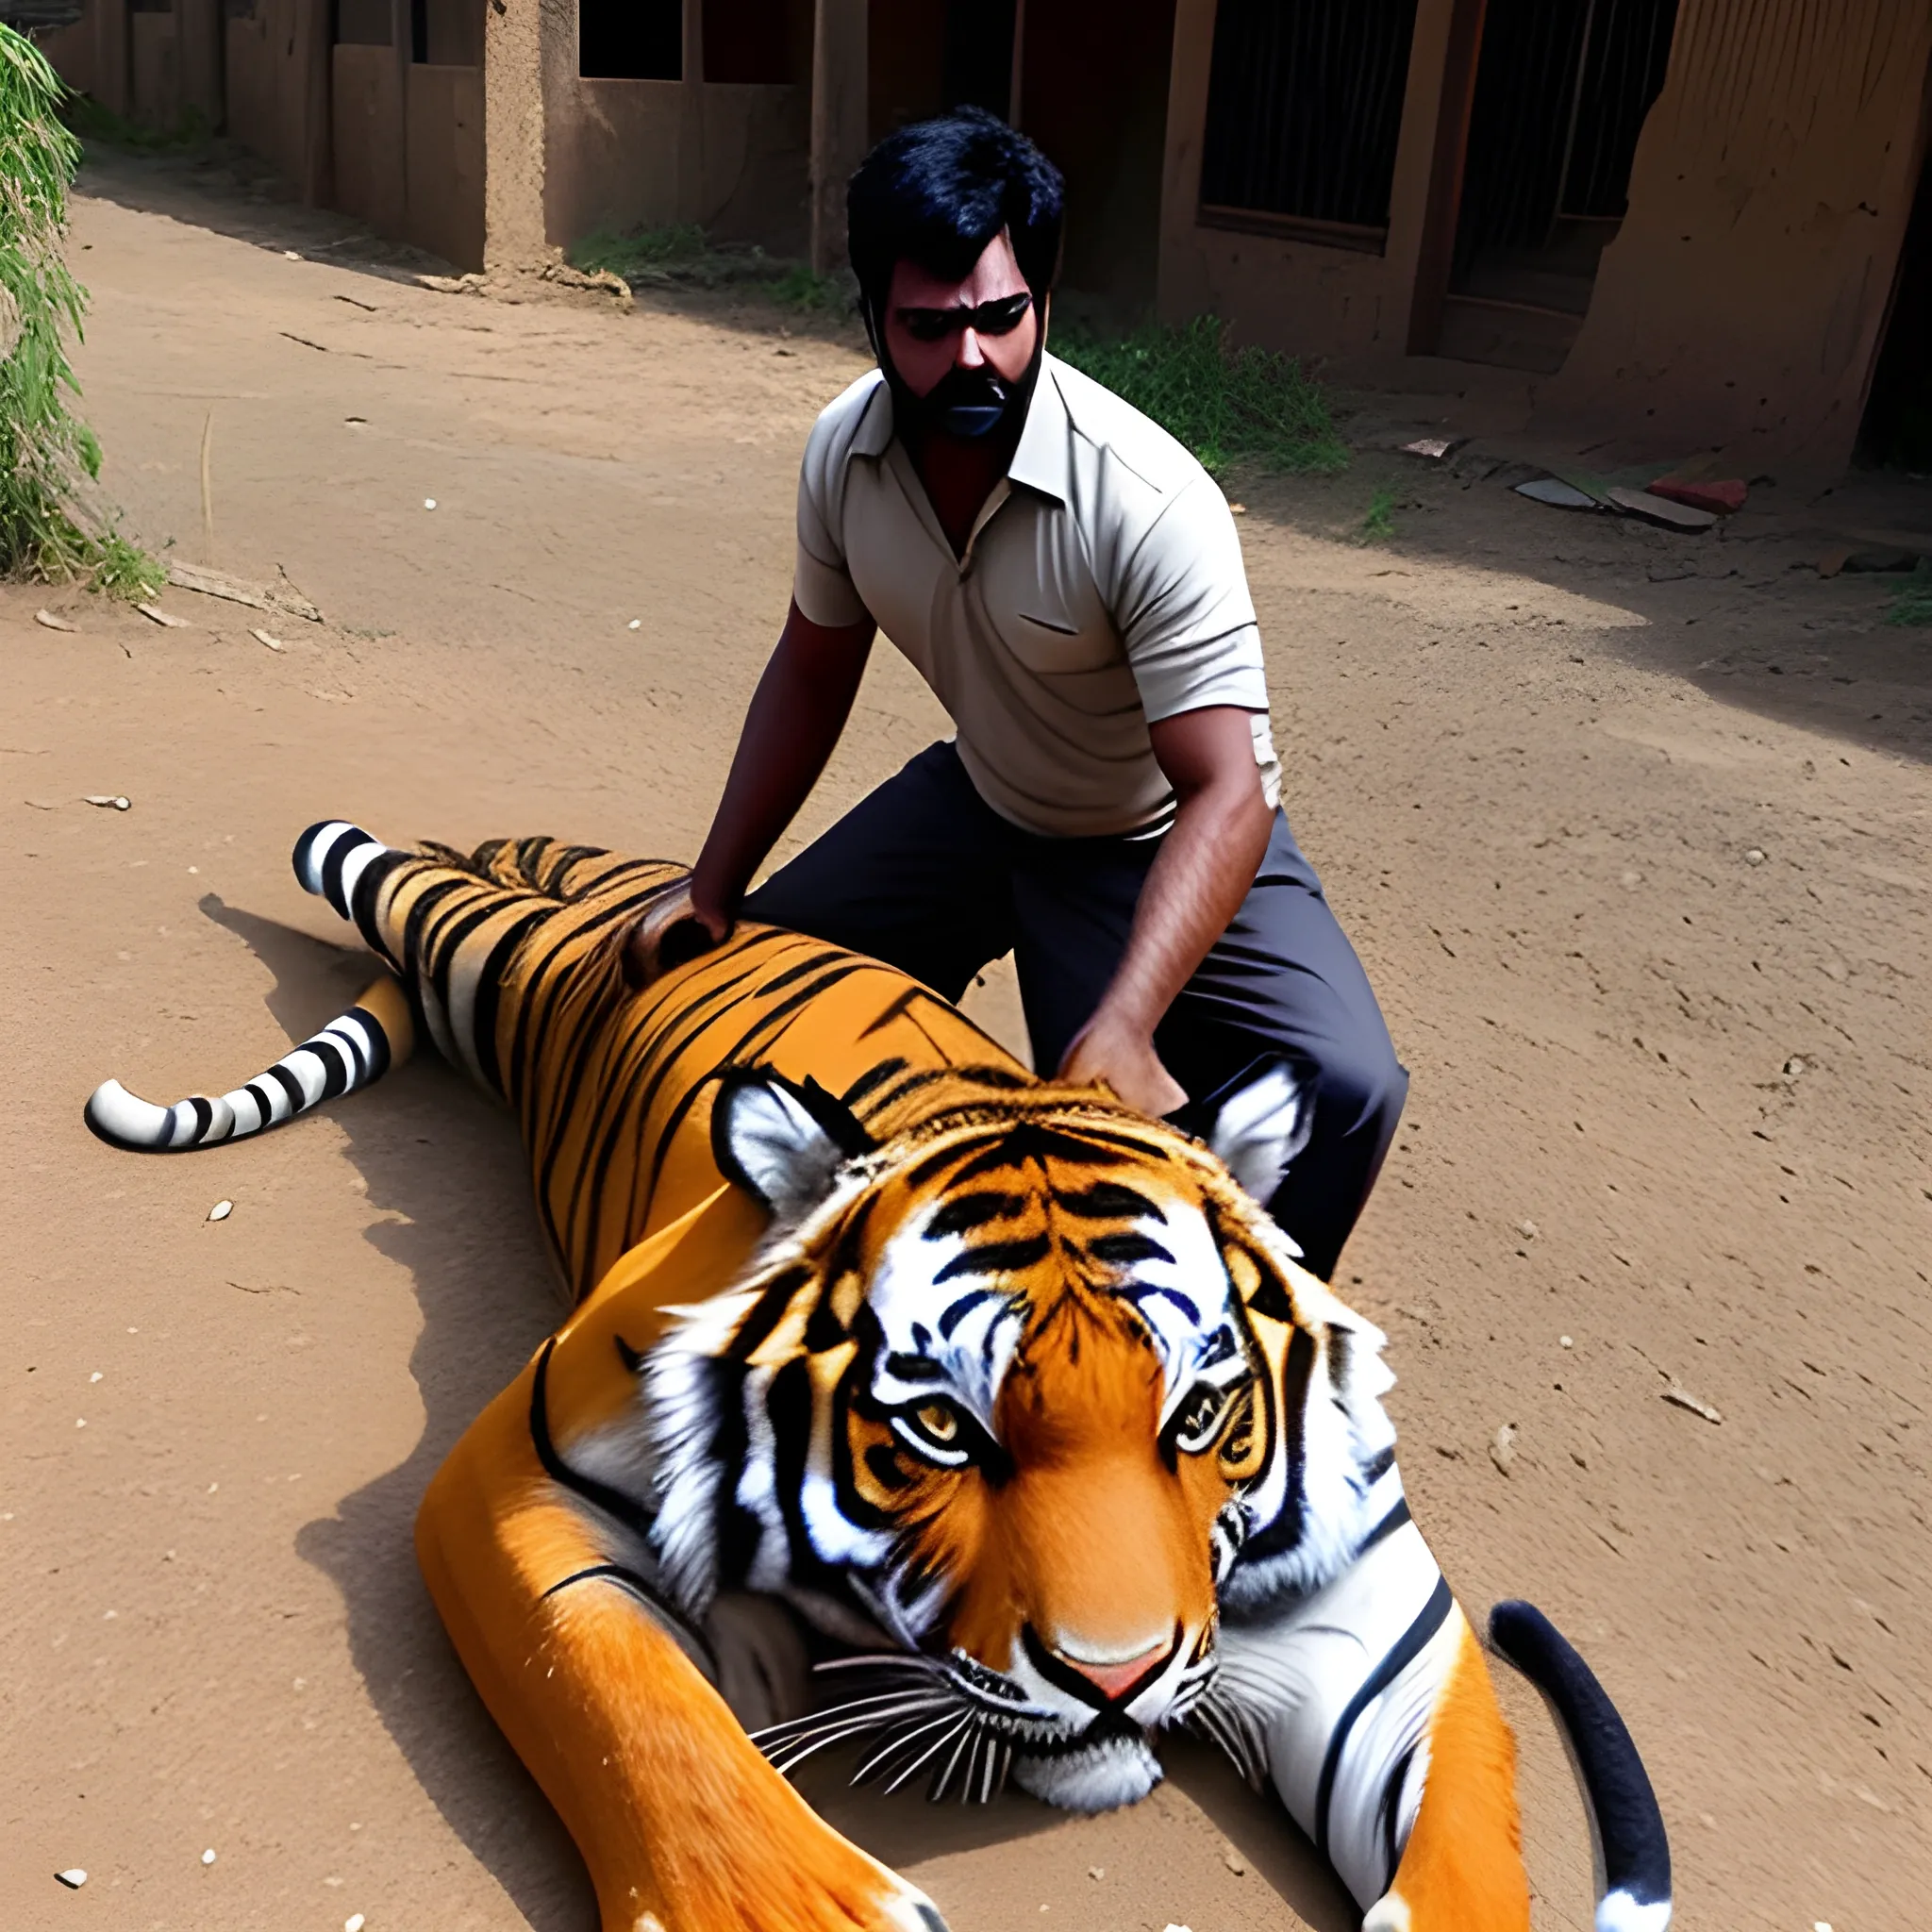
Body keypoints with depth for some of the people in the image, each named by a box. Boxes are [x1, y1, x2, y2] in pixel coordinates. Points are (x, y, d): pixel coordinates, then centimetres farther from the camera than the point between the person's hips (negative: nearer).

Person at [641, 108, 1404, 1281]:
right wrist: (714, 893, 3)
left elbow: (1226, 796, -36)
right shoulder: (845, 454, -13)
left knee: (1338, 1091, -27)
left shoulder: (1148, 503, -32)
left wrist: (1122, 1029, -50)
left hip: (1166, 838, -5)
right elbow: (811, 674, 2)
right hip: (978, 801, 6)